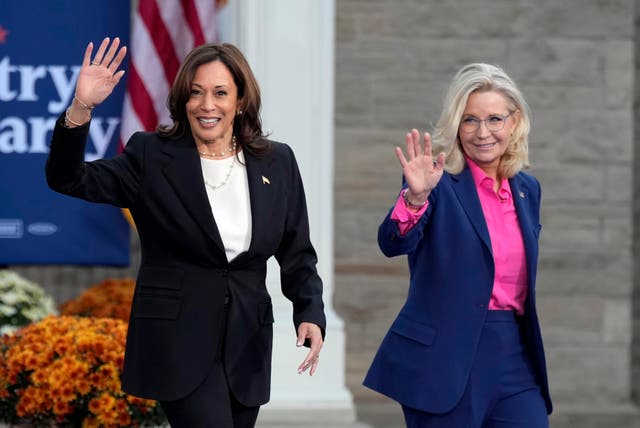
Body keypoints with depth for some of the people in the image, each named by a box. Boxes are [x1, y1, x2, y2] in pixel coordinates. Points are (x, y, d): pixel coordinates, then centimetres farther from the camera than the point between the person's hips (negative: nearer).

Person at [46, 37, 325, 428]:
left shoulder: (277, 163, 5)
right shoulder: (151, 157, -3)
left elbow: (297, 253, 8)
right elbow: (68, 180, -12)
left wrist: (311, 314, -9)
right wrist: (81, 109, -27)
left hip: (247, 344, 4)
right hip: (178, 339, -4)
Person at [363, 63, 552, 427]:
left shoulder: (527, 189, 11)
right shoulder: (439, 182, -6)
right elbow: (393, 244, -23)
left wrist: (530, 353, 16)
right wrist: (415, 196, -40)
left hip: (515, 357, 5)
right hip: (446, 360, -5)